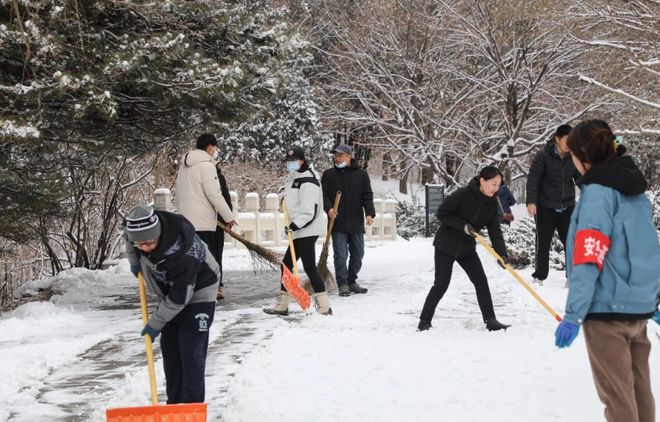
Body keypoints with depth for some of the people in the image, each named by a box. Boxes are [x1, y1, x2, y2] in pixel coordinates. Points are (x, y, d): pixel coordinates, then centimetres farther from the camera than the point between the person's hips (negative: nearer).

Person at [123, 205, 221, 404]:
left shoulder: (181, 253, -41)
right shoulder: (134, 227, -22)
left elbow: (179, 298, -30)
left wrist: (155, 323, -21)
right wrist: (134, 261, 13)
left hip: (197, 293, -7)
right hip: (168, 293, 7)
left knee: (190, 350, -12)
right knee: (169, 349, 9)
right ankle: (174, 403, 17)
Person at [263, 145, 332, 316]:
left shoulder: (308, 181, -16)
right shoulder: (293, 177, 15)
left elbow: (309, 210, -24)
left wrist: (295, 225, -28)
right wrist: (285, 198, 16)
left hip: (307, 231, -11)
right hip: (298, 231, 11)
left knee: (309, 267, -12)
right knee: (287, 264, 14)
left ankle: (324, 306, -10)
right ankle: (282, 305, 23)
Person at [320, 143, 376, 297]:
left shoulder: (361, 174, 6)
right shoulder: (328, 174, 5)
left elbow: (367, 196, 4)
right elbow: (324, 194, 0)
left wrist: (369, 213, -10)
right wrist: (328, 208, -20)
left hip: (356, 222, 2)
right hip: (338, 222, -2)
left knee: (358, 254, 10)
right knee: (340, 255, -3)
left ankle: (352, 282, 25)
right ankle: (342, 284, 6)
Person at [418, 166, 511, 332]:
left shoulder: (492, 204, -4)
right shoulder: (463, 195, -21)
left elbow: (495, 230, -6)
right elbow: (441, 213, -19)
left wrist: (501, 253, -19)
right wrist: (462, 225, -26)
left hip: (467, 248, 6)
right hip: (446, 245, -5)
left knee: (481, 281, -2)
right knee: (441, 284, -6)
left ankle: (490, 320, 5)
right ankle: (424, 321, 7)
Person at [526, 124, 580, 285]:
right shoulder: (543, 155, -12)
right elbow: (533, 179, -16)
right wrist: (531, 202, -24)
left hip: (567, 207, 3)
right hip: (545, 207, -3)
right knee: (543, 243, 5)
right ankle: (539, 277, 16)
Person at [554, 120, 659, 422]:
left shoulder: (597, 192, -14)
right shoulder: (634, 188, 11)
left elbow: (588, 259, -21)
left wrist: (573, 314, -22)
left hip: (607, 308, -8)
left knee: (618, 395, 0)